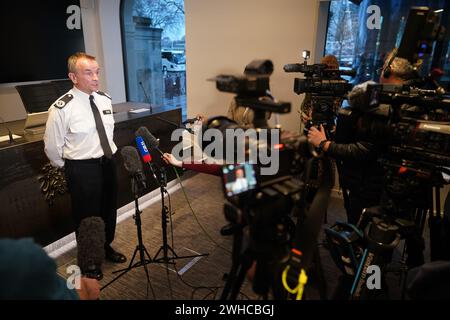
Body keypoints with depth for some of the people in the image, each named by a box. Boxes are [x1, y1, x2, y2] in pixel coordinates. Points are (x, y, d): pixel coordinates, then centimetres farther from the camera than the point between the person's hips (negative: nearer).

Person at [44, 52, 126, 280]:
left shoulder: (105, 100, 1)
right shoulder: (62, 108, -18)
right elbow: (52, 147, -9)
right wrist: (70, 169, 2)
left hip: (108, 163, 6)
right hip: (82, 169, -6)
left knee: (109, 210, 22)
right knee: (86, 216, 11)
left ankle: (106, 246, 48)